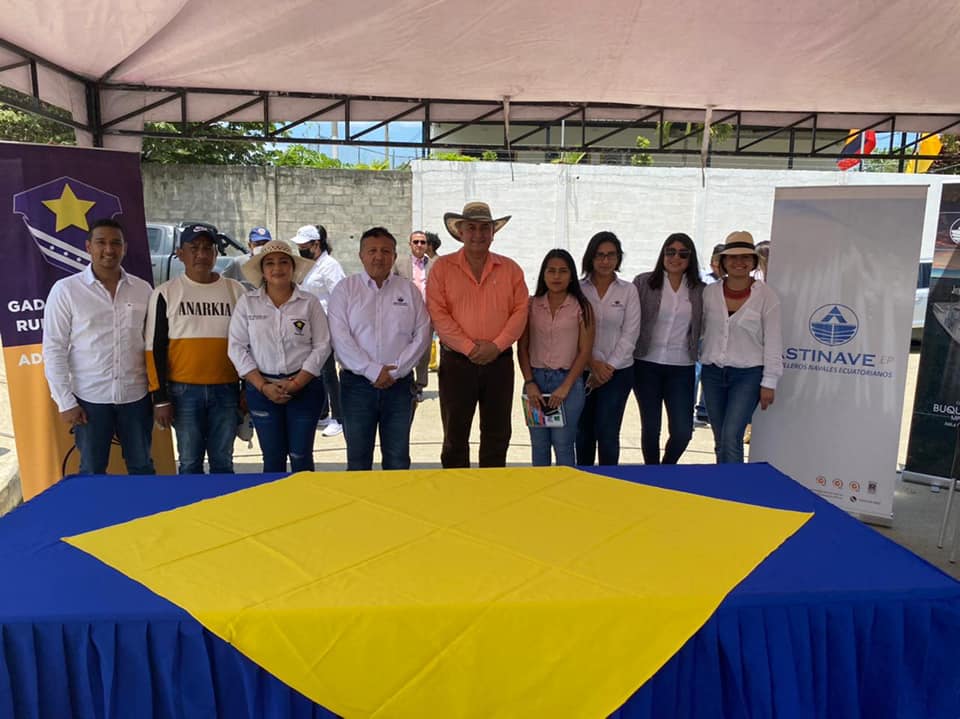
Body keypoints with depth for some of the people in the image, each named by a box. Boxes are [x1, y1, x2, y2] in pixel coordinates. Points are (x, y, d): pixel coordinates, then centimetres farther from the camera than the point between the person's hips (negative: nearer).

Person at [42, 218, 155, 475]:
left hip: (136, 396, 2)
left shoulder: (142, 289, 4)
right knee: (92, 473, 12)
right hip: (89, 399, -1)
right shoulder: (65, 289, -3)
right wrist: (65, 402, -6)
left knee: (142, 469, 13)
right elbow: (54, 349, -3)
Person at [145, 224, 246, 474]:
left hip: (226, 390, 1)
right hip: (184, 391, -1)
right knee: (190, 463, 8)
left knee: (223, 462, 10)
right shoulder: (165, 293, 1)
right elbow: (155, 348, 0)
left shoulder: (234, 290, 6)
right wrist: (160, 397, -4)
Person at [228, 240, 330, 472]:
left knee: (301, 456, 3)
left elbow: (322, 346, -3)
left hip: (304, 387, -1)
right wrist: (263, 386, -10)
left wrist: (297, 383, -12)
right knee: (272, 457, 7)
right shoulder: (247, 303, 4)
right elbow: (237, 348, 0)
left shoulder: (309, 302, 2)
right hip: (262, 389, 1)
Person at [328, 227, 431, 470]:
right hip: (357, 384, -1)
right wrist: (372, 371, -15)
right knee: (358, 459, 8)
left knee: (398, 459, 8)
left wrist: (395, 370, -10)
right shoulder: (345, 289, 4)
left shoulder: (409, 290, 8)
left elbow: (422, 334, 1)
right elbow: (340, 337, -7)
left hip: (400, 384, 1)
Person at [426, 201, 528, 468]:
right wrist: (469, 347, -14)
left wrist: (496, 346, -12)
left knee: (497, 435, 10)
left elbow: (520, 311, 1)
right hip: (456, 362, -2)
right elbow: (438, 313, -8)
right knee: (455, 435, 7)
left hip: (499, 361, 2)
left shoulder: (510, 268, 7)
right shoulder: (443, 267, 1)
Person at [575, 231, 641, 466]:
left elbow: (629, 334, -2)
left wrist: (609, 367, -9)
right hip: (583, 370, 1)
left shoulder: (628, 291, 1)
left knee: (607, 432, -4)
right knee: (584, 431, 9)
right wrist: (593, 363, -13)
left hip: (618, 371, -1)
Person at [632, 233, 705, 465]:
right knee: (650, 428, 8)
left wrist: (695, 351, 2)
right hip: (647, 366, -1)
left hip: (682, 369, 1)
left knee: (683, 432, -1)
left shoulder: (699, 289, 4)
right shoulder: (643, 282, -2)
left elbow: (702, 328, 12)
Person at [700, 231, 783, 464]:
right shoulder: (710, 293, 3)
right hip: (713, 373, 4)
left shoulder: (766, 295, -6)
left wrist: (769, 382, -7)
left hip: (748, 375, -3)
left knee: (731, 437, -14)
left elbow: (773, 342, -5)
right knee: (720, 441, 10)